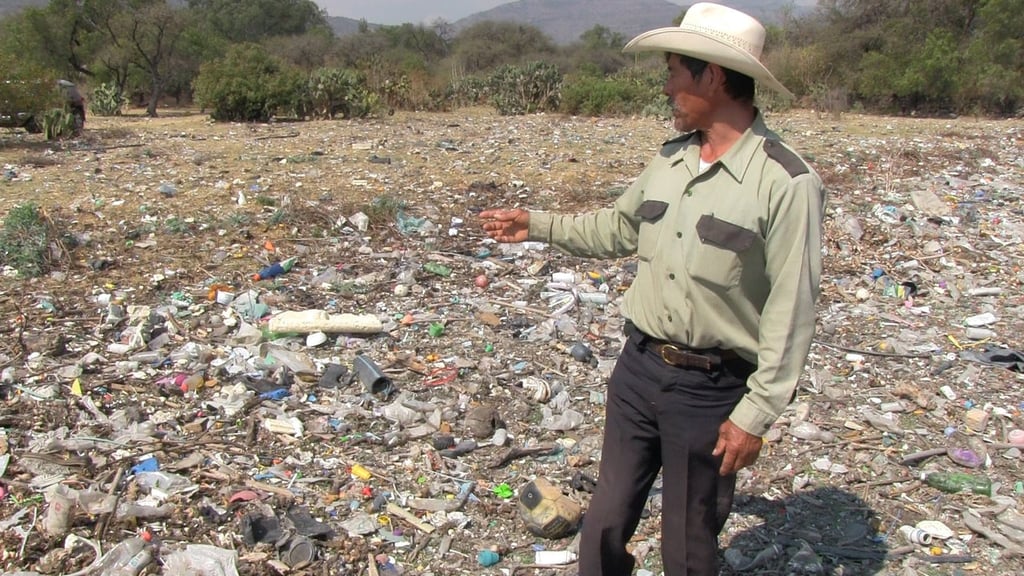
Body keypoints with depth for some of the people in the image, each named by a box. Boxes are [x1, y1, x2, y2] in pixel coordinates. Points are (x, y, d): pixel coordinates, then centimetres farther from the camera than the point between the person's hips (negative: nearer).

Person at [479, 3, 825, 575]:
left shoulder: (787, 182, -18)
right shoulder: (671, 158, 3)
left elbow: (790, 311, -16)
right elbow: (619, 228, 20)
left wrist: (756, 414, -16)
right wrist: (536, 224, 19)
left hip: (711, 389, -5)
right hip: (639, 366, 6)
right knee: (607, 521, 17)